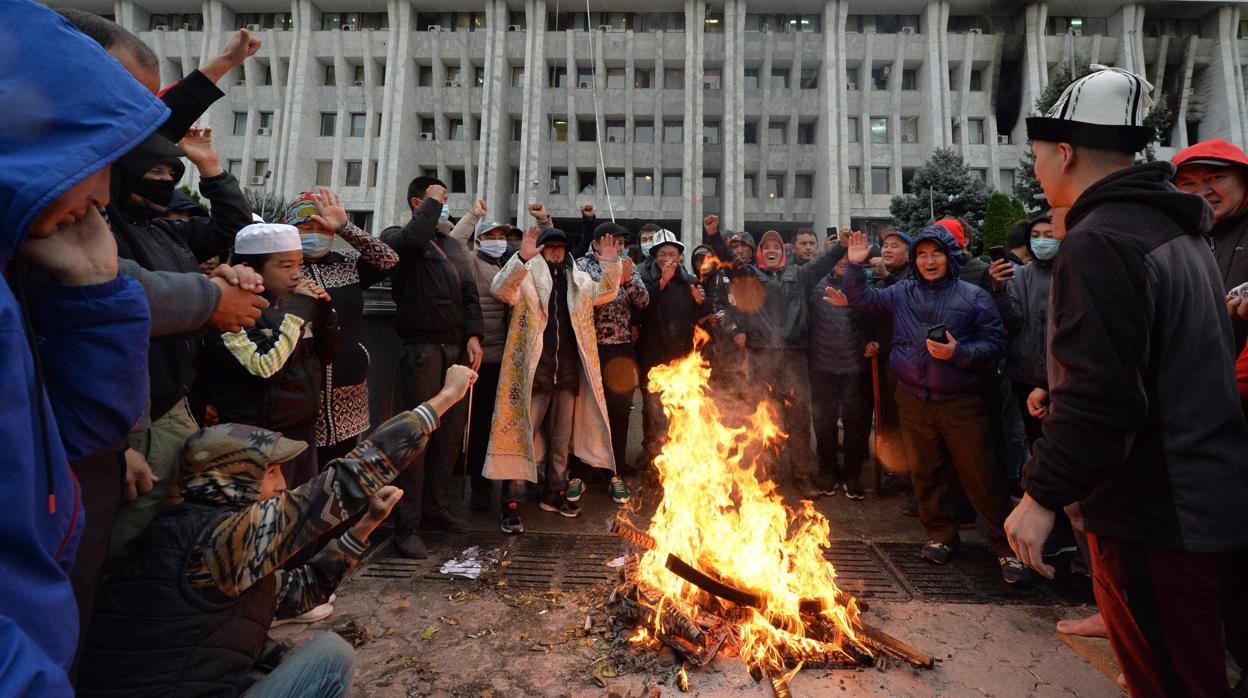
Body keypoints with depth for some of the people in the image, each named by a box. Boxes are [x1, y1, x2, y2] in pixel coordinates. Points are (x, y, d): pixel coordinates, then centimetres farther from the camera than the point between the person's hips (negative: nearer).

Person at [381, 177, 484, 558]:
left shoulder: (452, 245, 20)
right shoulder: (397, 237, 2)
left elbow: (470, 294, 14)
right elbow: (414, 238, -24)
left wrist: (473, 335, 0)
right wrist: (431, 203, -7)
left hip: (458, 349, 6)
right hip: (422, 348, -6)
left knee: (451, 433, 11)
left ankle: (437, 508, 25)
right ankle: (407, 524, 4)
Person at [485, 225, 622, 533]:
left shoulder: (577, 280, 16)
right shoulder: (526, 276, -1)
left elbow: (606, 292, 16)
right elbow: (501, 289, -18)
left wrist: (609, 264, 0)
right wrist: (523, 257, -32)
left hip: (568, 372, 6)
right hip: (533, 371, -5)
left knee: (561, 439, 15)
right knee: (521, 436, -2)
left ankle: (554, 494, 31)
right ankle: (511, 504, 5)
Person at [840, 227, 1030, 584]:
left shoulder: (974, 297, -1)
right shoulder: (902, 294, 7)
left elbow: (995, 344, -4)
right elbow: (862, 299, 12)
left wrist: (959, 352, -20)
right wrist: (855, 265, 0)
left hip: (961, 401, -3)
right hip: (914, 400, 3)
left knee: (982, 475, -1)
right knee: (927, 472, 12)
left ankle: (1006, 547, 14)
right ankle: (941, 535, 29)